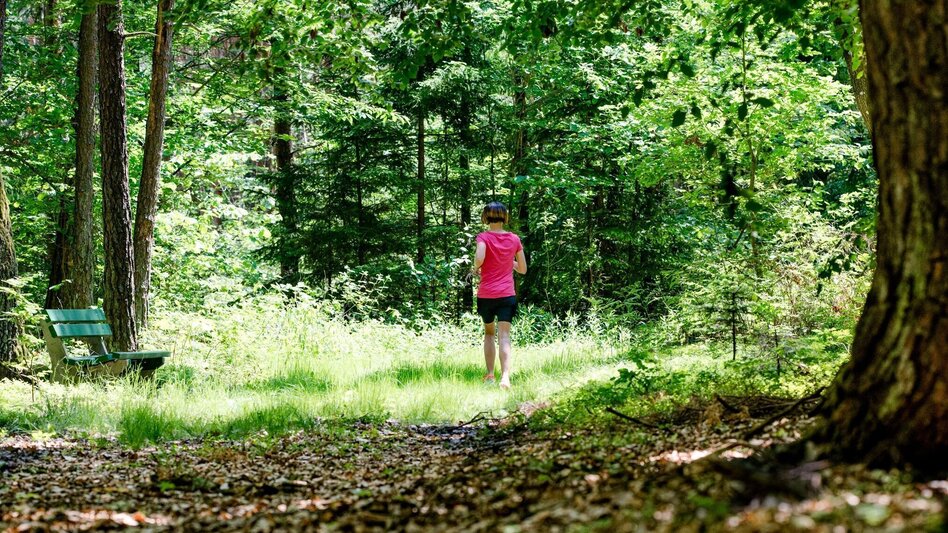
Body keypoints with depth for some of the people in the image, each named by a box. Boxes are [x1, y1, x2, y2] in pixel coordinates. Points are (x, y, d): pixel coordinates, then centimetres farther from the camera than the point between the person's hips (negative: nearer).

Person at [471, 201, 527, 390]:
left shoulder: (484, 237, -4)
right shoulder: (514, 239, 5)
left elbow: (479, 258, -24)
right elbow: (523, 269, 9)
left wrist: (476, 267, -3)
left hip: (486, 295, -1)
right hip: (507, 295, 1)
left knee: (489, 332, 20)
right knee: (504, 335, -7)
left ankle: (490, 375, 19)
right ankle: (505, 376, -24)